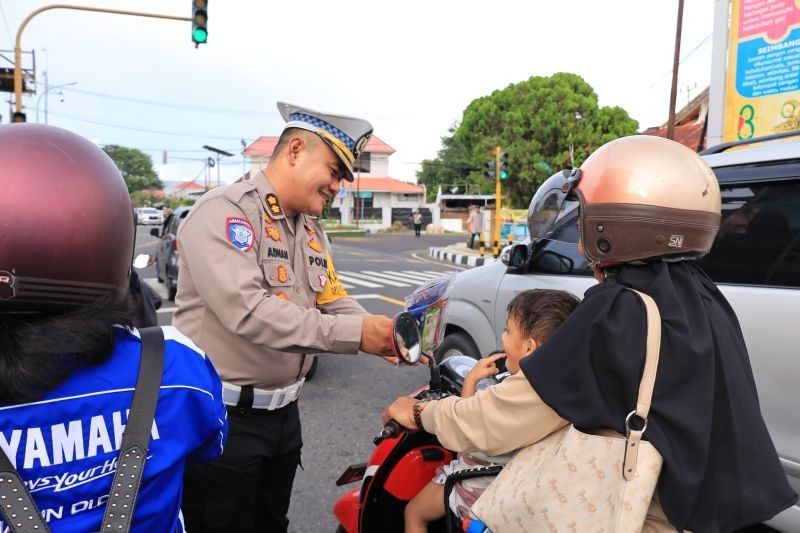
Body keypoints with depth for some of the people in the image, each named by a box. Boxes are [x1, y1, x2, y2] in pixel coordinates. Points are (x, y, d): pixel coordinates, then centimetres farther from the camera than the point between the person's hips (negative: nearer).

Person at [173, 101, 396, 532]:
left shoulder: (312, 230, 10)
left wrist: (388, 336, -10)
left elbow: (336, 303, 9)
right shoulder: (224, 211, -18)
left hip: (283, 414, 8)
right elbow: (247, 311, -30)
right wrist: (354, 334, -31)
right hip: (220, 417, -8)